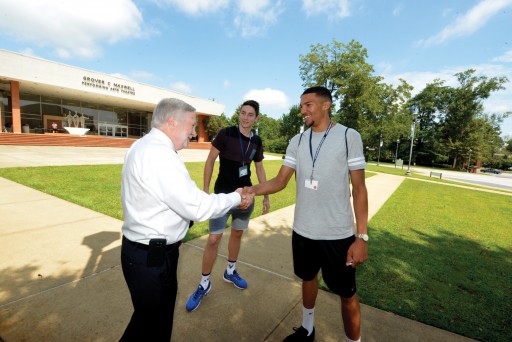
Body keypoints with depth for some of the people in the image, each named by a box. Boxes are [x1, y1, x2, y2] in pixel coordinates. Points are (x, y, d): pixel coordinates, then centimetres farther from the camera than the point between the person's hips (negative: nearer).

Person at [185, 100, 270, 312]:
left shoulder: (256, 142, 2)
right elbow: (210, 160, -6)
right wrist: (205, 189, -11)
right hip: (223, 194, -4)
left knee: (237, 234, 17)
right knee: (213, 239, -4)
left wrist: (266, 196, 11)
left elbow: (260, 169, 11)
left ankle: (230, 272, 39)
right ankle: (204, 284, 17)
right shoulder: (225, 134, -10)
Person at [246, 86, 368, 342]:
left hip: (338, 233, -4)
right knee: (308, 277, 23)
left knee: (347, 293, 12)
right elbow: (280, 180, -1)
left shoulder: (349, 137, -7)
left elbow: (359, 188, -8)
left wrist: (362, 236, -12)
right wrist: (253, 189, -21)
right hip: (302, 230, 4)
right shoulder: (297, 141, 3)